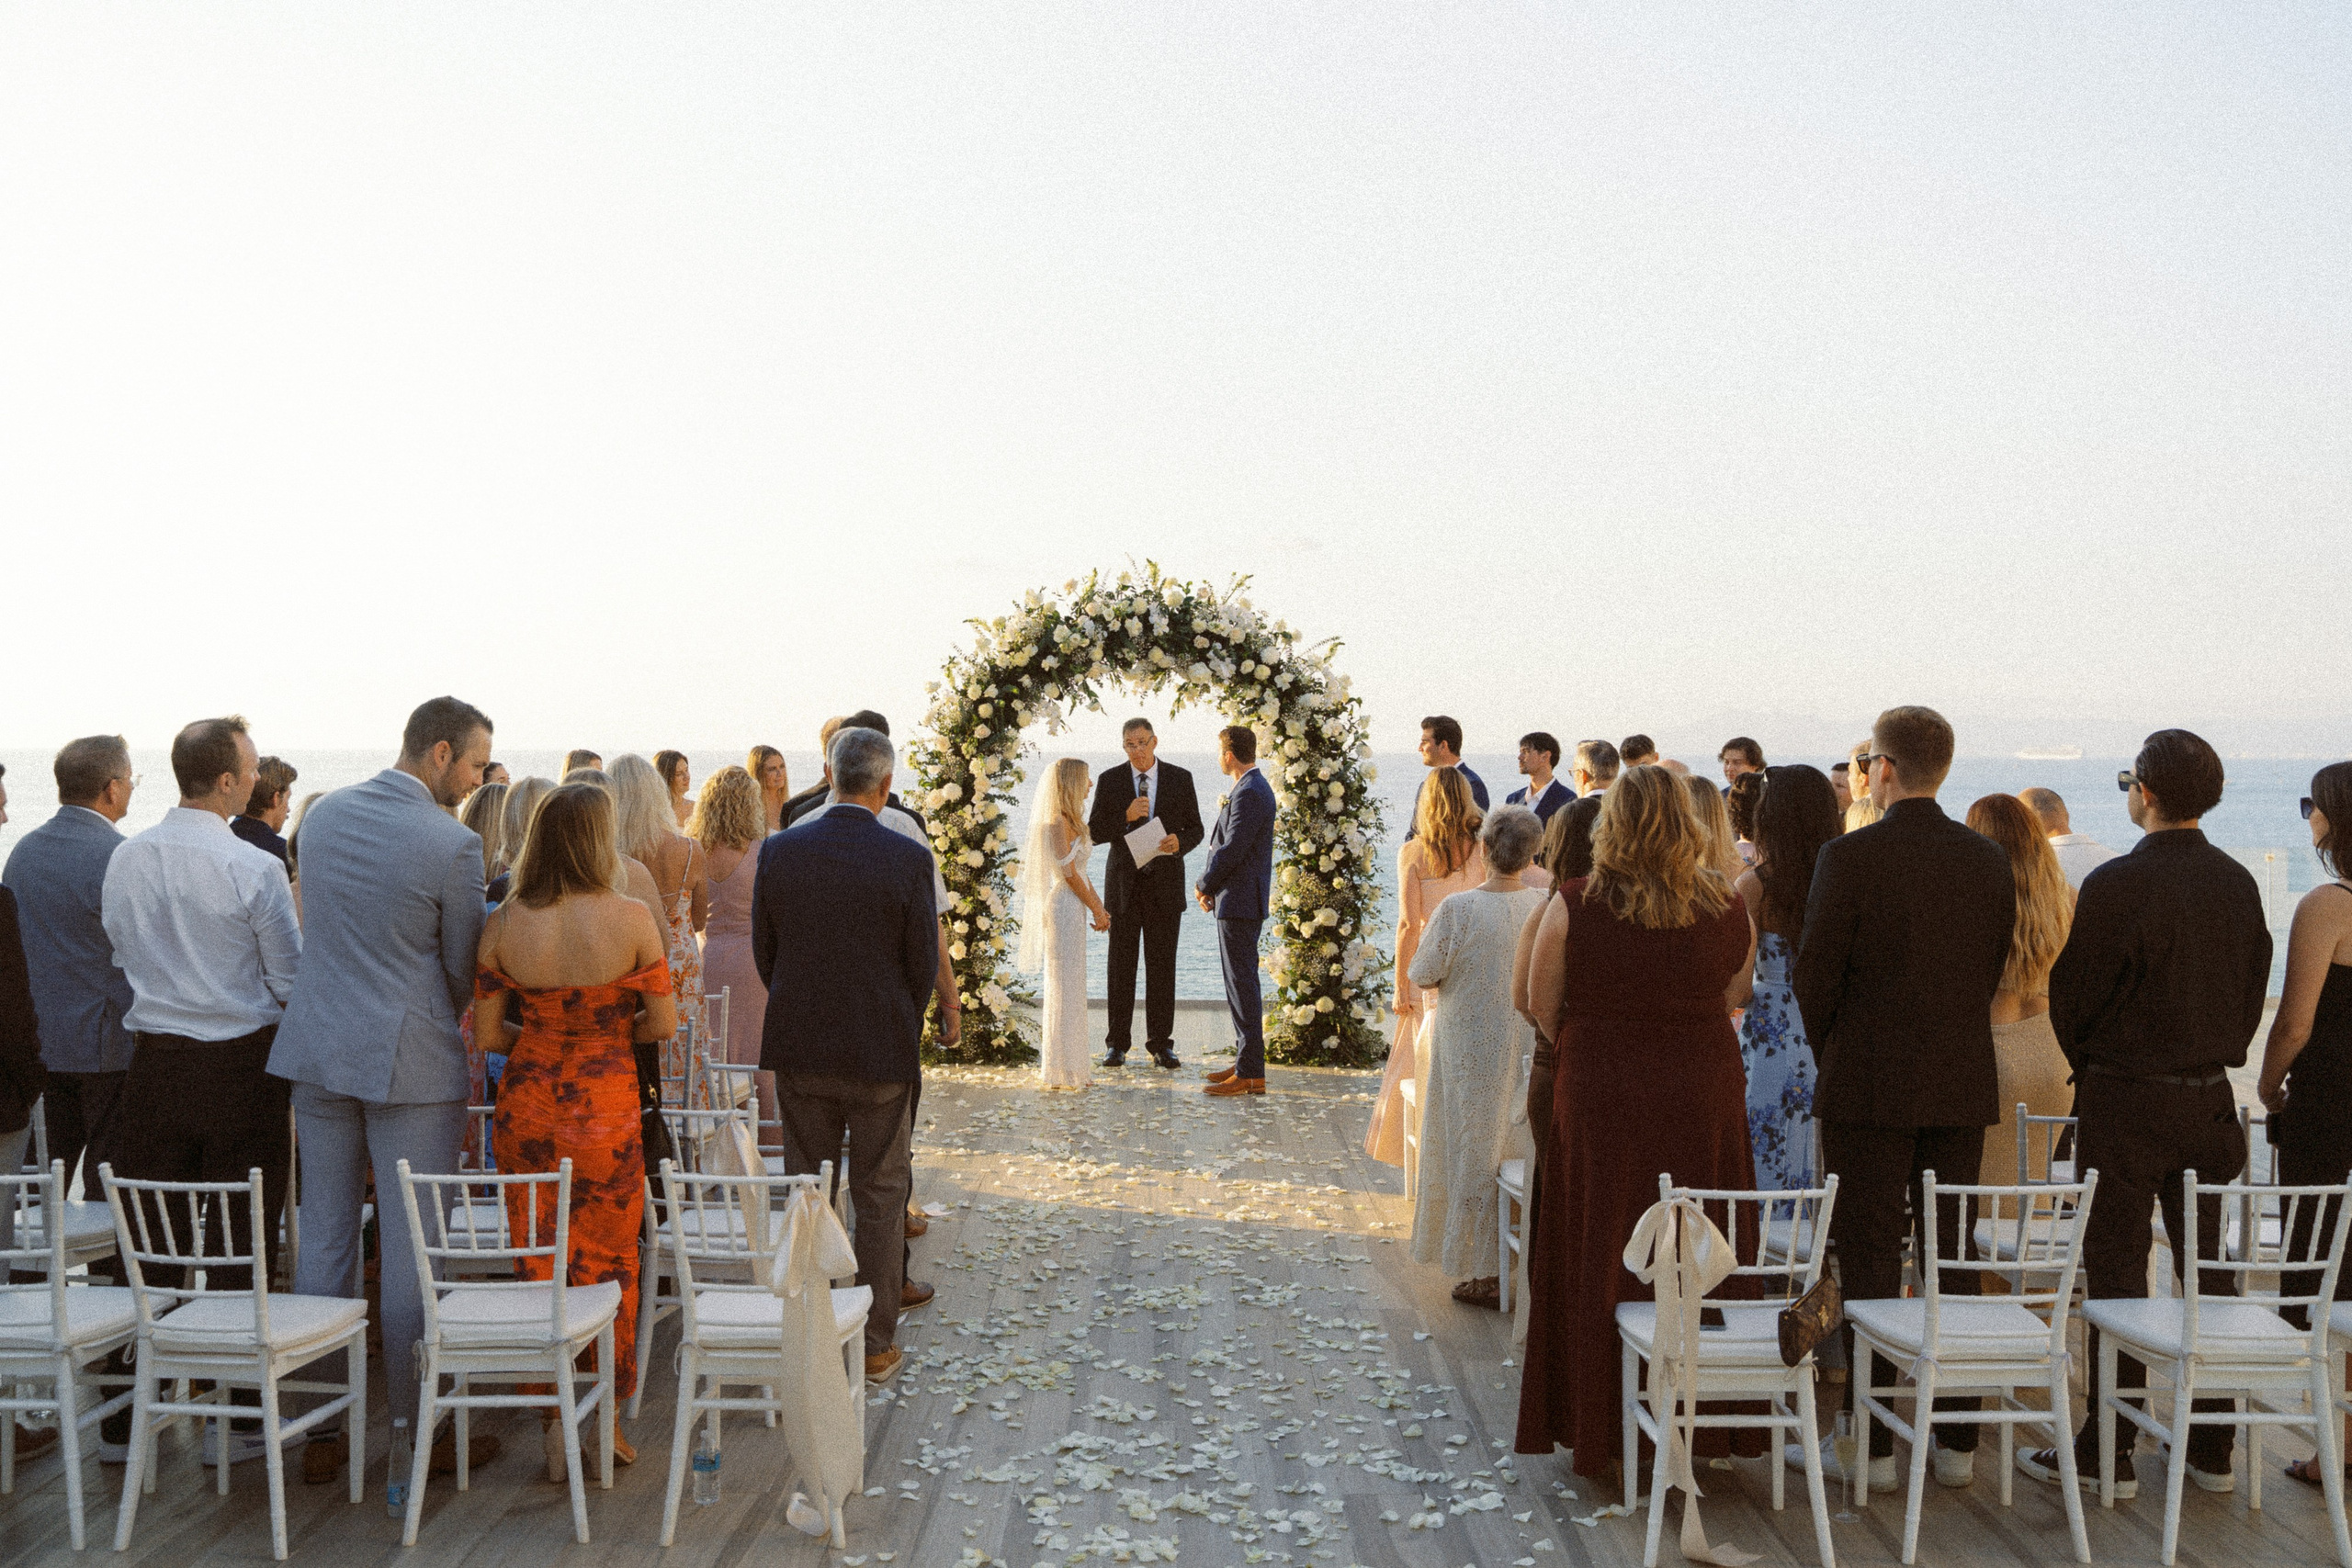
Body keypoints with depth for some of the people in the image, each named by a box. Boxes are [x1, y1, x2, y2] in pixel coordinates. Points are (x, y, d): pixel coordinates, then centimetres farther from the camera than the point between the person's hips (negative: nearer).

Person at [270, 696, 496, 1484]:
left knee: (324, 1236, 11)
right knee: (411, 1248, 2)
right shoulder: (452, 843, -14)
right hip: (411, 1060, -6)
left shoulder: (323, 814, 6)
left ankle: (321, 1428, 19)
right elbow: (463, 966, -5)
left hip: (318, 1046, 6)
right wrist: (456, 1025, 15)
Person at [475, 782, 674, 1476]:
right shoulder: (631, 919, -13)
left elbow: (487, 1031, -1)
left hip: (526, 1108, 2)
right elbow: (664, 1024, -8)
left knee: (537, 1267, 13)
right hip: (605, 1111, -2)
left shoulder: (503, 924, -5)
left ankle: (551, 1426, 19)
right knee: (608, 1264, 13)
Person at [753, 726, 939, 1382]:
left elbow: (763, 952, 2)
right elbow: (924, 965, -7)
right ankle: (875, 1345, 16)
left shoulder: (778, 850, -6)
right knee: (880, 1198, 10)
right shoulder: (908, 859, -14)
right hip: (882, 1055, -2)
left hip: (799, 1050, 3)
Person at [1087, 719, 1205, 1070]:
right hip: (1123, 882, 0)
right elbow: (1094, 832, 0)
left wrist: (1180, 842, -16)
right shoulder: (1110, 780, 2)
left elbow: (1195, 828, 7)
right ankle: (1118, 1044, 8)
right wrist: (1126, 816, -17)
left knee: (1162, 966, 2)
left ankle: (1161, 1044, 9)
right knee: (1121, 965, 2)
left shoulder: (1180, 778, 3)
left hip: (1165, 883, 0)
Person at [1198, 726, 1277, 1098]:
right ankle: (1247, 1059, 24)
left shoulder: (1249, 793, -18)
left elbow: (1232, 849, -21)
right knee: (1240, 983, 16)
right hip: (1241, 901, 11)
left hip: (1240, 901, -11)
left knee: (1242, 984, -8)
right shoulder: (1252, 787, 15)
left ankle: (1250, 1074, -6)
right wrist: (1211, 885, 7)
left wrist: (1204, 884, -6)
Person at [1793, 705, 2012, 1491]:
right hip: (1963, 1086, 5)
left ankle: (1870, 1446, 5)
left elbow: (1814, 975, -10)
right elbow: (1993, 968, 8)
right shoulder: (1988, 858, 3)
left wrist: (1829, 1052, 8)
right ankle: (1957, 1440, 18)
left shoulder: (1849, 856, -13)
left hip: (1869, 1085, -5)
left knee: (1867, 1262, 1)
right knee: (1953, 1259, 11)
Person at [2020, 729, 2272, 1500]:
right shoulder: (2238, 882, 3)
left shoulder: (2116, 884, -17)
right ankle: (2213, 1448, 21)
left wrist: (2091, 1066, 8)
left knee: (2118, 1271, 0)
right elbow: (2253, 993, 10)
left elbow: (2073, 998, -10)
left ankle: (2110, 1452, 6)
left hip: (2123, 1100, -6)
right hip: (2210, 1100, 6)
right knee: (2209, 1267, 13)